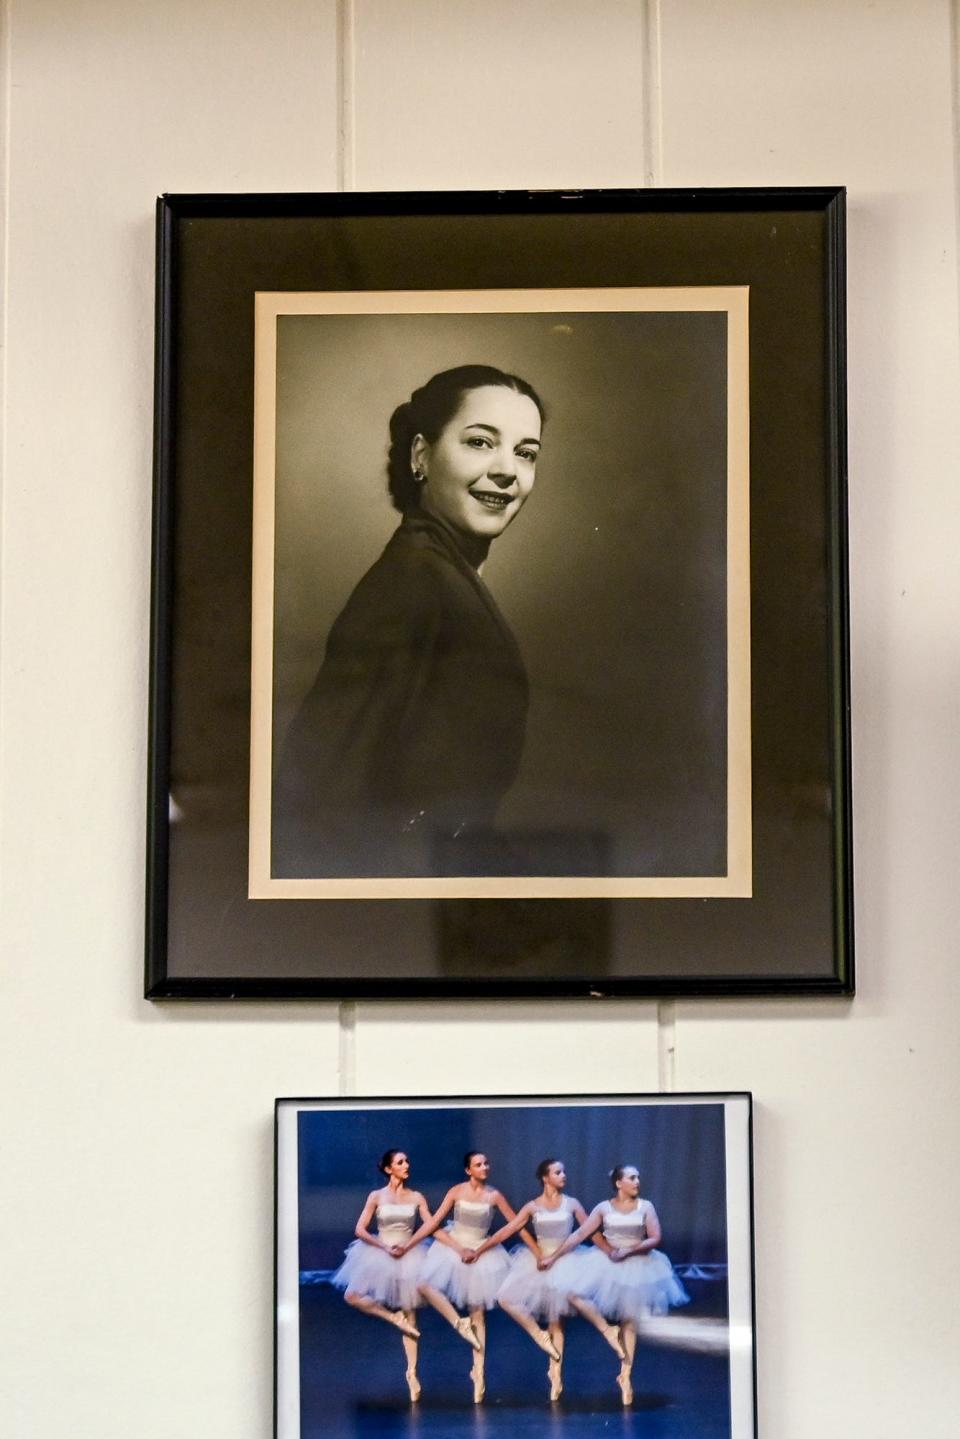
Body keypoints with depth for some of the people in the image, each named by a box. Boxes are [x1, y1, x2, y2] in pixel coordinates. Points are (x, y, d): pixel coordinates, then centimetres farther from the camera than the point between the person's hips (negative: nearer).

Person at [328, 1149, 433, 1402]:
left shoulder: (416, 1198, 2)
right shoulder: (376, 1197, -1)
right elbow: (360, 1230, -5)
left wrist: (407, 1245, -16)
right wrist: (385, 1246, -15)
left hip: (408, 1255, 0)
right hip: (379, 1253, 0)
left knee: (409, 1318, 0)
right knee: (352, 1295, -20)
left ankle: (412, 1372, 6)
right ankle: (394, 1317, -5)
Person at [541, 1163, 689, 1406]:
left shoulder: (645, 1207, -1)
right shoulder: (604, 1208, -3)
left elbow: (655, 1238, -7)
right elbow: (579, 1234, -5)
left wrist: (627, 1251, -17)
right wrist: (554, 1256, -9)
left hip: (637, 1265, 0)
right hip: (607, 1264, 1)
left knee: (629, 1322, 2)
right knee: (578, 1296, -20)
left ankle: (626, 1376, 9)